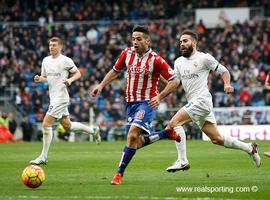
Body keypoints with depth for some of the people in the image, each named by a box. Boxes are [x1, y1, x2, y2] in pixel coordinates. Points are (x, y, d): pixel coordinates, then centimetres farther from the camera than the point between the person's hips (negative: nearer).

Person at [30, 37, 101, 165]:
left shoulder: (65, 60, -9)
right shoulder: (46, 60, 11)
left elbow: (78, 73, 0)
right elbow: (45, 77, 20)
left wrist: (70, 79, -19)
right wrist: (39, 79, -2)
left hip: (61, 97, -8)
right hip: (53, 97, 8)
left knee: (46, 124, -12)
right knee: (67, 125, 17)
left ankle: (43, 157, -6)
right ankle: (93, 130, 36)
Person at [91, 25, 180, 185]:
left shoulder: (155, 60, -14)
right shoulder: (127, 54, 0)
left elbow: (175, 80, -10)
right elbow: (115, 71, 18)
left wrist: (160, 97, -19)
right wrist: (102, 85, 6)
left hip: (148, 103, -6)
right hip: (131, 103, 6)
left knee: (133, 134, -24)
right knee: (137, 142, 7)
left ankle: (120, 173, -16)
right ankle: (167, 134, 32)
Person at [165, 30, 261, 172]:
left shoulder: (204, 58, -4)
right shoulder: (179, 62, 16)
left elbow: (223, 71, 1)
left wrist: (227, 84, -16)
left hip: (202, 100, -8)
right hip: (193, 102, 8)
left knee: (174, 123, -20)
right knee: (217, 139, 11)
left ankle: (182, 161, -19)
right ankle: (250, 148, 26)